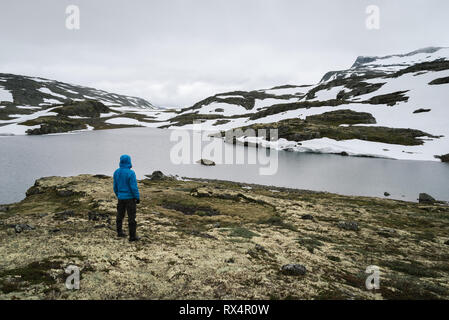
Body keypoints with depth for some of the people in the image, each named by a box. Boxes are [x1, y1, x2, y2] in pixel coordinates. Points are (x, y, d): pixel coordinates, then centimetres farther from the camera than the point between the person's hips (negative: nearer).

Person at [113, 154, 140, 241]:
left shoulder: (116, 172, 0)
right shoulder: (130, 173, -20)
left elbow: (115, 186, 8)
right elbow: (134, 187, -18)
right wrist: (138, 198, -7)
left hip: (121, 198, 6)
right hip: (130, 198, -6)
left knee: (120, 215, 19)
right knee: (131, 217, 1)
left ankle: (119, 232, 32)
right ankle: (132, 236, 5)